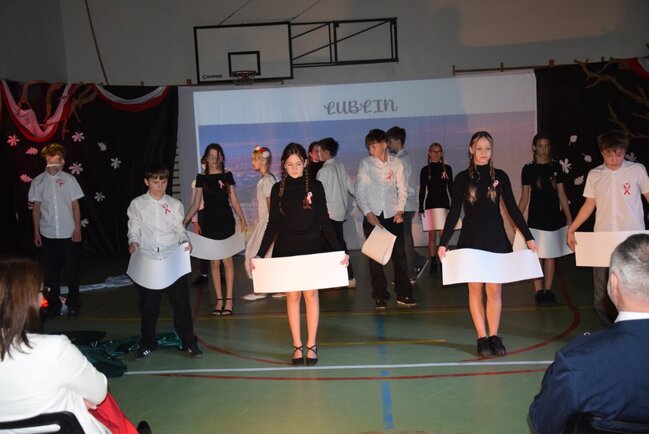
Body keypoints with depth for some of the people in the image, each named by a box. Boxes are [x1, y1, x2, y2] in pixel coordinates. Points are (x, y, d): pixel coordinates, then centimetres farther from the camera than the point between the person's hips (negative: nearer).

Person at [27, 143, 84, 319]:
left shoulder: (69, 179, -2)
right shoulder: (38, 181, 1)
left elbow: (75, 205, 1)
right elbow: (36, 207, 5)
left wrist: (77, 228, -3)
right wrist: (36, 232, 4)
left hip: (68, 234, -1)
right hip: (47, 234, 1)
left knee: (71, 270, 5)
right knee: (50, 271, 9)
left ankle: (73, 305, 20)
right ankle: (53, 305, 23)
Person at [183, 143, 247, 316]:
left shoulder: (227, 176, 5)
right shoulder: (201, 178, 7)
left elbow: (234, 201, 4)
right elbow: (196, 204, 7)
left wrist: (242, 218, -10)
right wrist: (184, 222, -2)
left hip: (226, 221, -1)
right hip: (209, 222, 1)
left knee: (227, 260, -1)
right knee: (214, 262, 3)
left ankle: (228, 299, 5)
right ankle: (219, 300, 10)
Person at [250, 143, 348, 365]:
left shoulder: (315, 186, -3)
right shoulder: (278, 189, 1)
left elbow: (324, 221, -2)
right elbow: (273, 224, 3)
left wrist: (339, 250, -11)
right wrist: (260, 254, -4)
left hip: (311, 248, -1)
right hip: (286, 250, 1)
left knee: (310, 295, 3)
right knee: (292, 296, 6)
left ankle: (311, 345, 14)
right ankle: (297, 346, 15)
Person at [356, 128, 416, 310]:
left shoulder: (396, 163, 2)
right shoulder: (365, 163, 0)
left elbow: (402, 189, 6)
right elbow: (360, 192, -2)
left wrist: (400, 211, -4)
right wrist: (368, 214, -12)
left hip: (393, 215, 1)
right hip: (372, 216, 0)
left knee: (399, 254, 1)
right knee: (375, 257, 3)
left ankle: (403, 294, 11)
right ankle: (380, 296, 13)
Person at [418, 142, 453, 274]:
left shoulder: (447, 168, 5)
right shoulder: (425, 170, 2)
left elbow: (450, 188, 8)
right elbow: (422, 190, 3)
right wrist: (421, 209, -2)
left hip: (444, 203, 0)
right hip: (431, 204, 0)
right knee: (432, 235, 2)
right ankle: (433, 262, 8)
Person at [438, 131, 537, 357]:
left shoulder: (500, 176, 3)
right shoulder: (463, 178, 0)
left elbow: (512, 208, 5)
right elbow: (454, 212, -1)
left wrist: (528, 237, 1)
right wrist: (443, 242, -7)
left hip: (496, 238, 1)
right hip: (471, 239, -1)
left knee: (494, 290, 2)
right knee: (475, 289, 3)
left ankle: (494, 336, 12)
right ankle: (482, 338, 10)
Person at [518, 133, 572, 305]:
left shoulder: (556, 167, 5)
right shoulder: (528, 169, 0)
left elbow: (561, 194, 7)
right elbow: (525, 196, 1)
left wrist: (569, 217, 5)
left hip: (554, 214, 2)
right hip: (536, 215, -2)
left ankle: (548, 291, 14)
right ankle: (538, 292, 7)